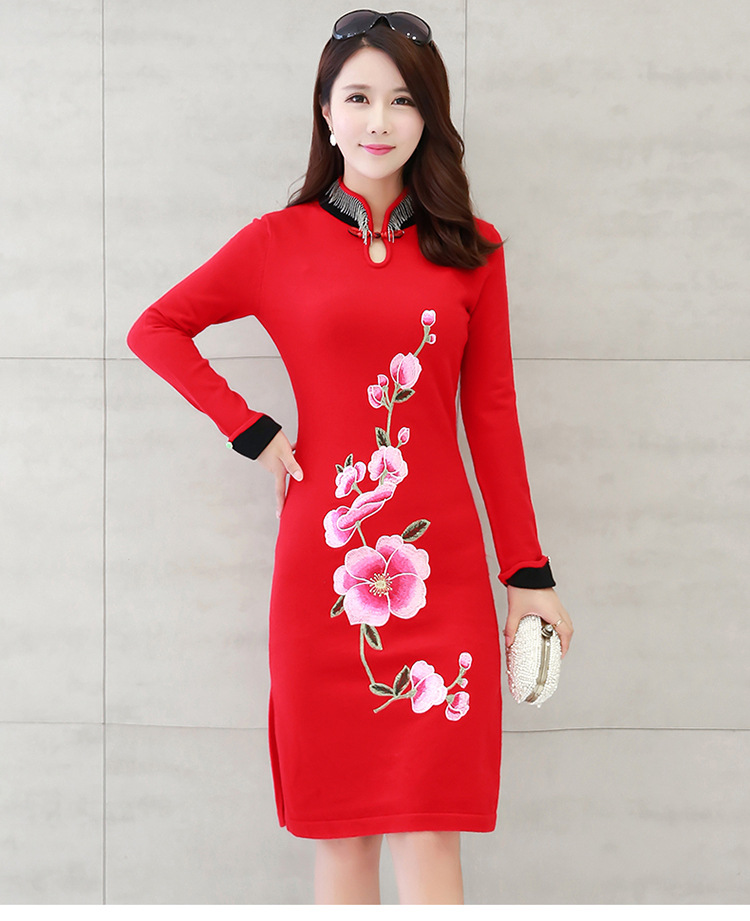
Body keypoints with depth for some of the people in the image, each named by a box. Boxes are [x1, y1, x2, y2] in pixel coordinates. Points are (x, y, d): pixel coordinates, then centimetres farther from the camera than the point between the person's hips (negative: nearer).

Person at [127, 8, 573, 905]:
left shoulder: (471, 251, 8)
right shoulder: (280, 242, 6)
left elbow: (491, 416, 9)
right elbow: (154, 328, 14)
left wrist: (527, 572, 7)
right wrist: (249, 431, 2)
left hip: (439, 568, 0)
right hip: (322, 564, 0)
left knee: (430, 831, -3)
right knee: (341, 829, 6)